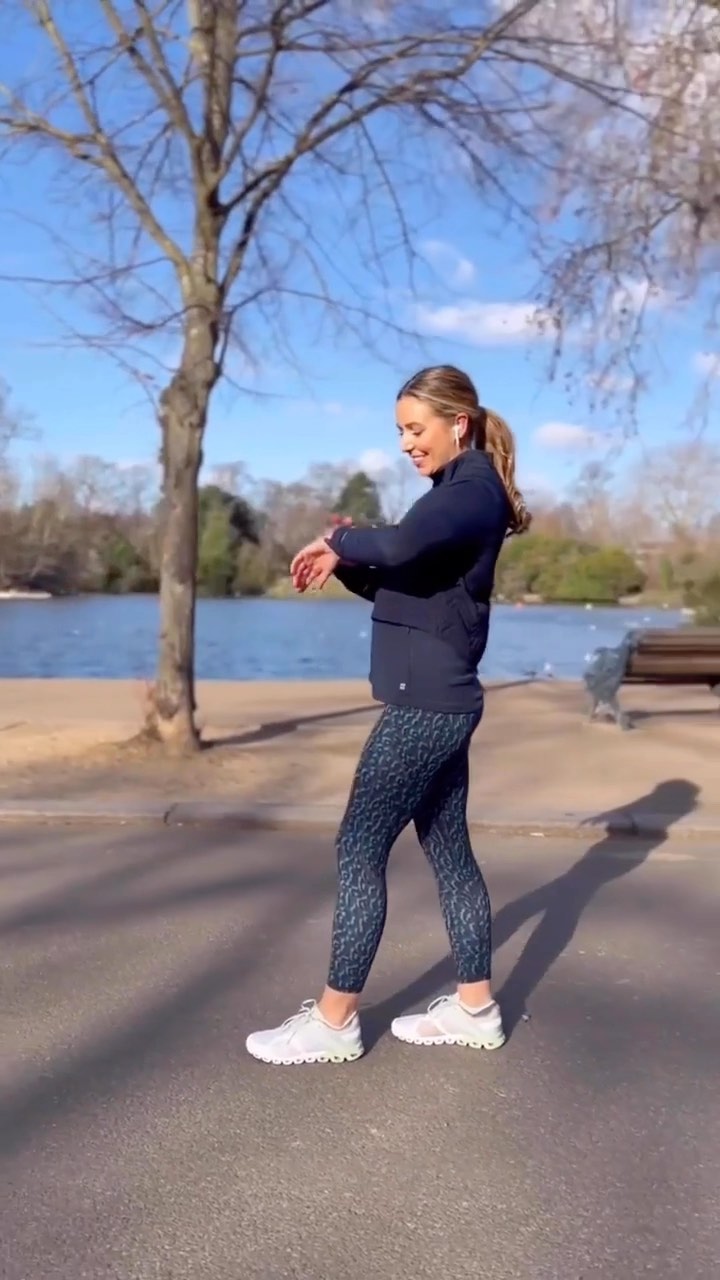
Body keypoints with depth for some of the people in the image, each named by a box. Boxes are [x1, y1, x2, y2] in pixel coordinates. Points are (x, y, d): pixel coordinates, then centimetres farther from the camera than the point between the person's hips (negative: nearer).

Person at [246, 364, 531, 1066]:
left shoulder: (471, 492, -13)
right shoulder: (460, 494, 19)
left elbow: (401, 545, -34)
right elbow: (399, 584, 20)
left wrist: (340, 541, -14)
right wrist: (346, 562, 1)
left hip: (426, 706, -10)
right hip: (440, 704, 10)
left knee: (360, 850, -4)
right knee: (448, 851, 14)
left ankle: (334, 1021, 7)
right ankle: (475, 1007, 24)